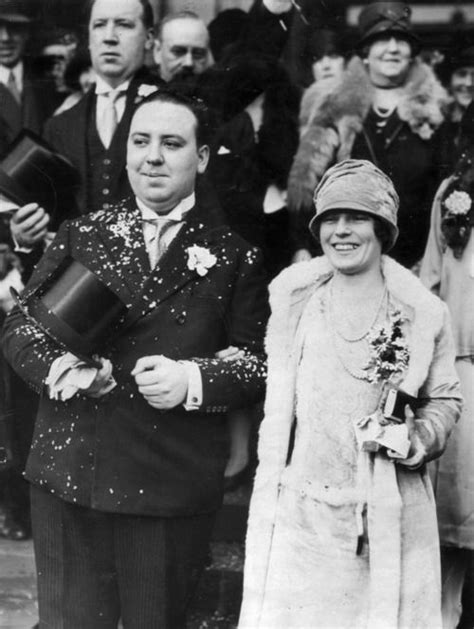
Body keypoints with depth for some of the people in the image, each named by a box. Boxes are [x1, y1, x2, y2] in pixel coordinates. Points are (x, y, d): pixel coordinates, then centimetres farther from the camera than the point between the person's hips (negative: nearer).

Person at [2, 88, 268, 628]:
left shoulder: (233, 254, 3)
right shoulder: (81, 235, 8)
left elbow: (261, 359, 1)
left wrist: (194, 380, -17)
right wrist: (61, 364, -14)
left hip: (174, 489, -1)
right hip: (69, 476, 1)